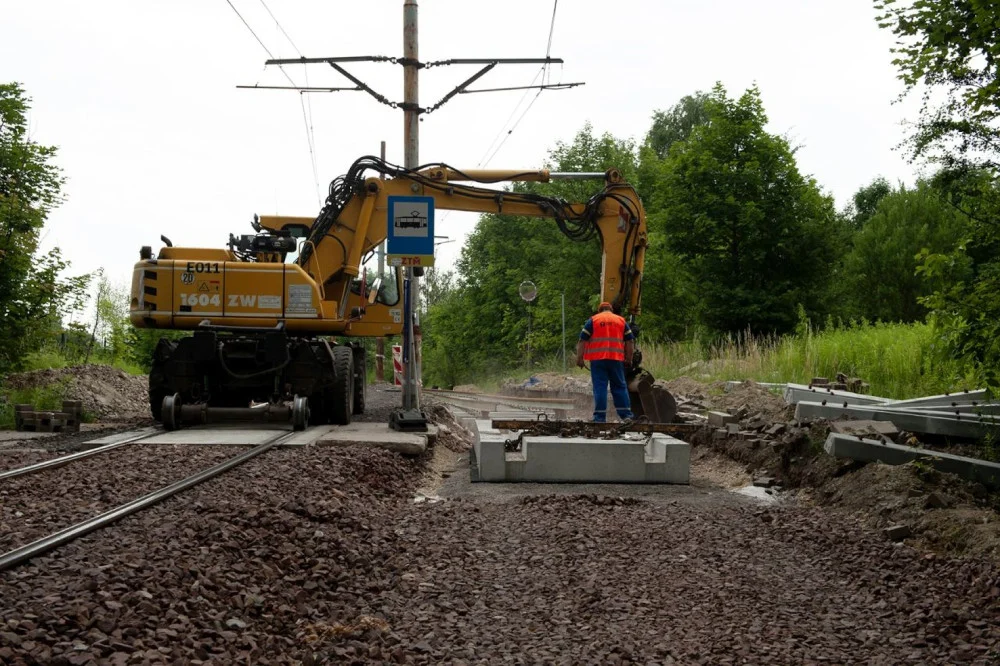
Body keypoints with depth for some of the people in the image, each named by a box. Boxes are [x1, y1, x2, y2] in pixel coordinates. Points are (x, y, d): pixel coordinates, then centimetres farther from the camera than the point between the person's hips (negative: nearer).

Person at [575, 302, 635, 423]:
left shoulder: (593, 320, 8)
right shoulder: (621, 321, 15)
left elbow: (582, 340, 1)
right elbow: (630, 341, 13)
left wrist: (579, 358, 2)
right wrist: (629, 358, 18)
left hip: (598, 359, -2)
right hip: (616, 359, 2)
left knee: (600, 387, -2)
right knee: (620, 387, 8)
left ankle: (600, 416, -5)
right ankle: (626, 415, 4)